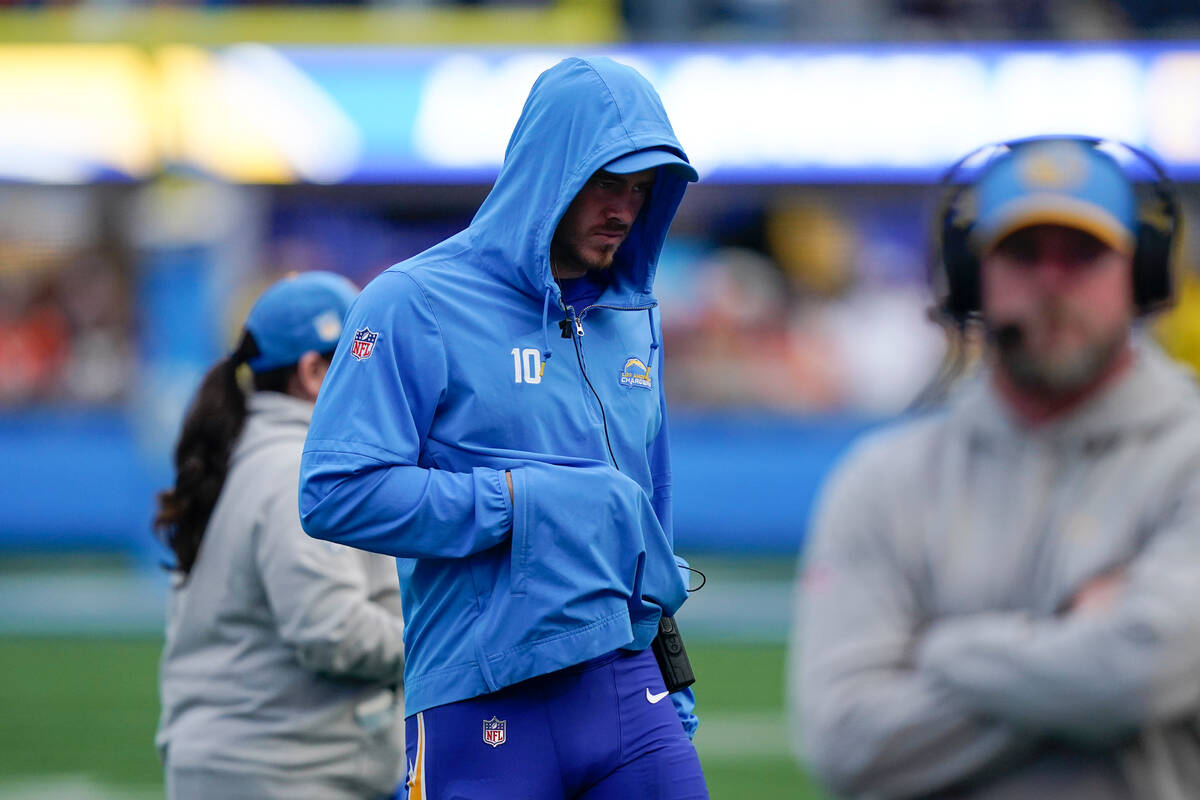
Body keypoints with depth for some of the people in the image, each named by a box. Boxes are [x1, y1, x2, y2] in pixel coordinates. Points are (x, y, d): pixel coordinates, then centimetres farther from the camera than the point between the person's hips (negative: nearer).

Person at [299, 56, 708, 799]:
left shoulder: (633, 320, 16)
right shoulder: (417, 305, -5)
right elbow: (335, 494, -15)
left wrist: (673, 697, 20)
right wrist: (522, 500, -15)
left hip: (627, 686, 5)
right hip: (485, 710, -5)